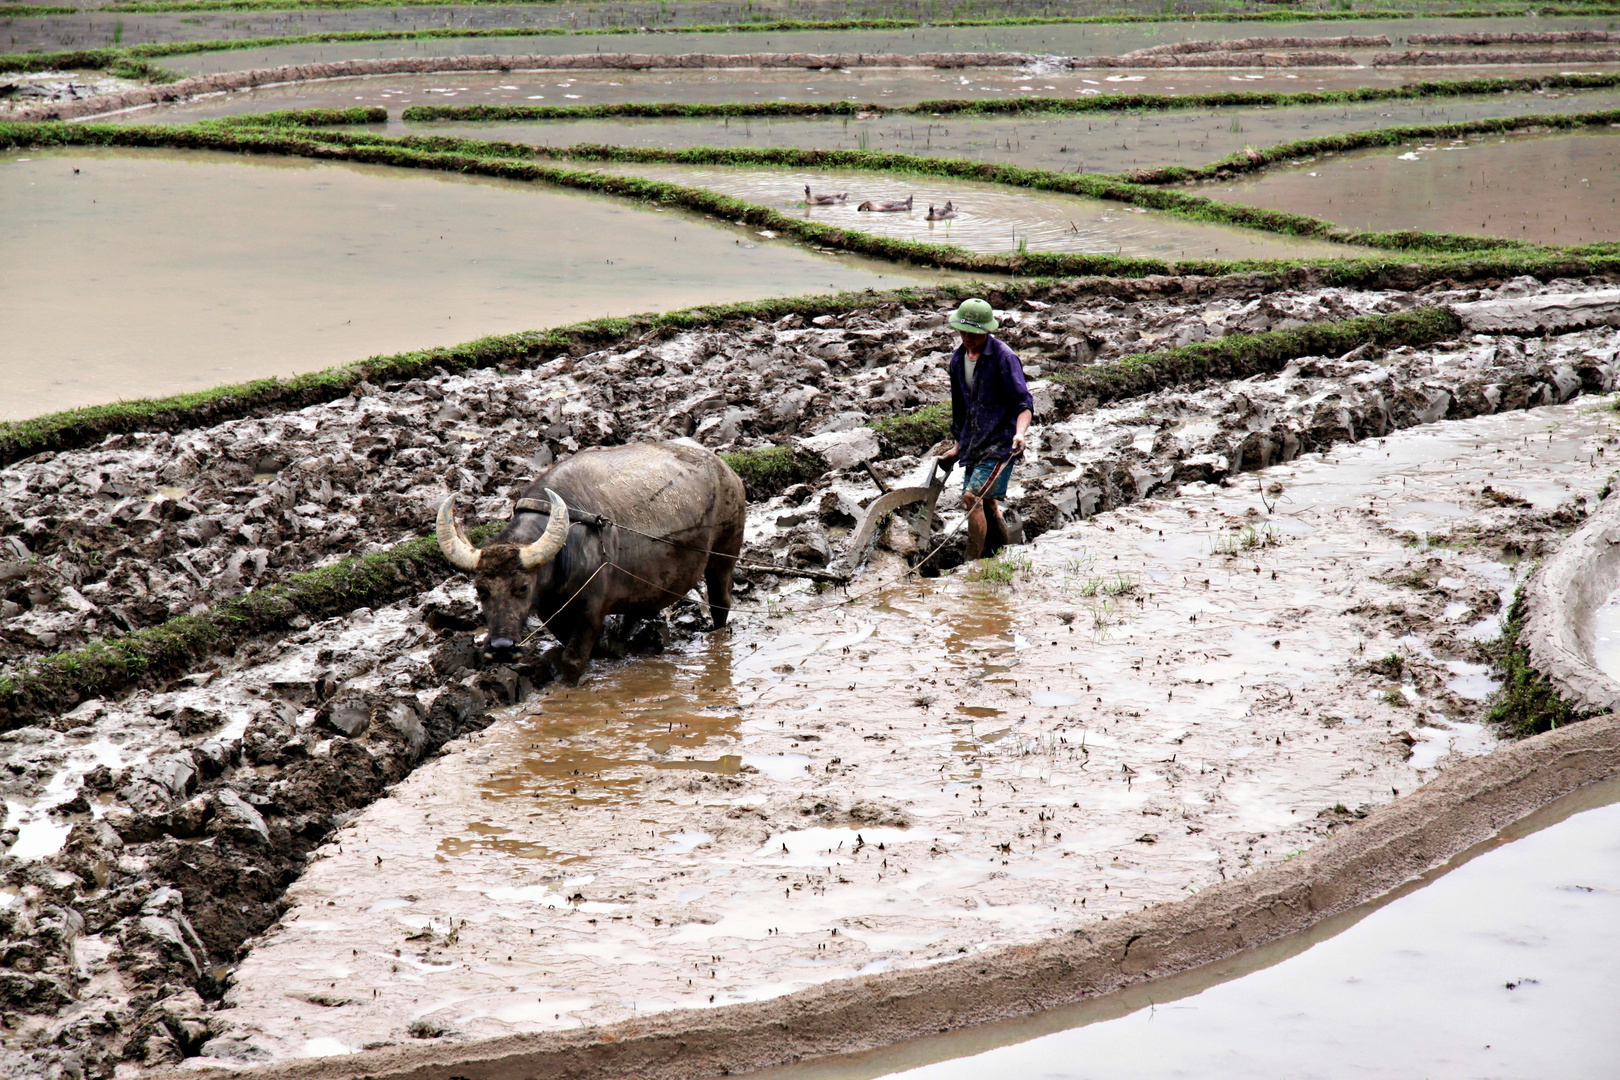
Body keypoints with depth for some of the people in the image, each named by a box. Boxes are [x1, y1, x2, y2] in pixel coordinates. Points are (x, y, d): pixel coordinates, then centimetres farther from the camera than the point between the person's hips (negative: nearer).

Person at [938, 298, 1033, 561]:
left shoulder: (1004, 357, -12)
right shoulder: (958, 358, 11)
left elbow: (1024, 402, -16)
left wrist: (1020, 432, -33)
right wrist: (958, 442, 29)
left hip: (1000, 441, -8)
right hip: (974, 443, 8)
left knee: (973, 496, -20)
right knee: (987, 504, 11)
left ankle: (973, 563, -17)